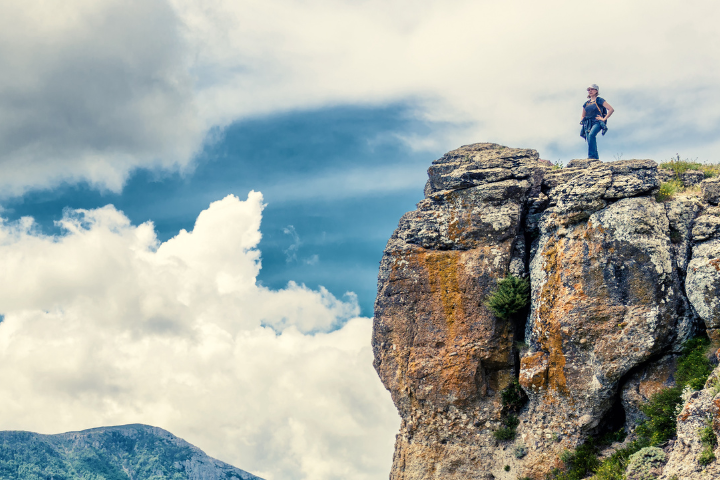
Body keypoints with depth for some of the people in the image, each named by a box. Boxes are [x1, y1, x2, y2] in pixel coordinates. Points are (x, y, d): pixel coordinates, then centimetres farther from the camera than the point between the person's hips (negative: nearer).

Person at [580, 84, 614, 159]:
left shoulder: (599, 101, 5)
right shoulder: (586, 104, 22)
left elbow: (611, 109, -3)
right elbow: (582, 116, 33)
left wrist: (604, 119, -9)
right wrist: (582, 120, 9)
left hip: (597, 122, -6)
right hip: (588, 124, 6)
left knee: (591, 134, -33)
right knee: (590, 141, -7)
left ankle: (591, 156, -40)